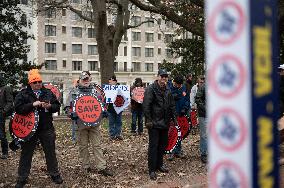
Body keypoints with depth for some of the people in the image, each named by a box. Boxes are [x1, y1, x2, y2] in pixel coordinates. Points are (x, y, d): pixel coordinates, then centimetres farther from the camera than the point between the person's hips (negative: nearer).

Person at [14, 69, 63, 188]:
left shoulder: (48, 93, 5)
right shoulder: (23, 94, -4)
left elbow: (57, 106, 7)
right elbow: (18, 108, -15)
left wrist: (50, 106, -14)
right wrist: (33, 105, -24)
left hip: (47, 129, 2)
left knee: (51, 153, 11)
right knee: (26, 154, 8)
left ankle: (54, 174, 26)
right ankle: (22, 178, 20)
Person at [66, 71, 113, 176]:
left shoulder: (95, 91, 10)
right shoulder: (75, 93, 5)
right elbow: (69, 106, 6)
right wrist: (72, 113, -12)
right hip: (81, 123, -1)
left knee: (97, 145, 1)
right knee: (83, 145, 8)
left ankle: (101, 167, 2)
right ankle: (86, 166, 19)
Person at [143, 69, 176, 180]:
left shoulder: (168, 90, 12)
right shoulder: (151, 89, -10)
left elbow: (172, 106, 19)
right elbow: (146, 105, -15)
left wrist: (174, 118, 14)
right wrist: (148, 120, -18)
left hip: (165, 123, 7)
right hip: (154, 123, -7)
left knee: (163, 145, 14)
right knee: (153, 146, -3)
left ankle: (159, 165, 30)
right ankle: (152, 170, 4)